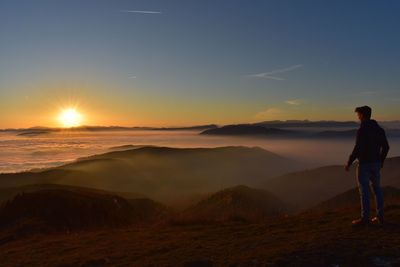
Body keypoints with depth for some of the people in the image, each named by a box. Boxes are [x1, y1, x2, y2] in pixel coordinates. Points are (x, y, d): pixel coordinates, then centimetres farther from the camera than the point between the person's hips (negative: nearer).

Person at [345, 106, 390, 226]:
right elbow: (386, 147, 11)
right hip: (376, 163, 7)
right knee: (377, 189, 15)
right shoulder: (379, 129, 8)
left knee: (364, 191, -1)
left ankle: (365, 218, 5)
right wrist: (381, 160, 24)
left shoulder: (362, 130, -16)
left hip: (364, 164, -7)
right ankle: (380, 217, 20)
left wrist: (349, 163, -11)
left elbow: (357, 149, -21)